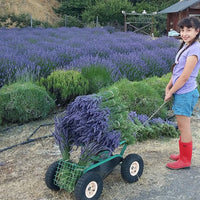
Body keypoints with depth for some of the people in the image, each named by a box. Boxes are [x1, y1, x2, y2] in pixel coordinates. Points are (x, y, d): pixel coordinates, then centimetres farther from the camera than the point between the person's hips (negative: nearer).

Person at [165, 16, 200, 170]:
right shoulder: (186, 46, 11)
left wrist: (171, 93, -11)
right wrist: (169, 87, 8)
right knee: (183, 126, 18)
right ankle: (183, 155, 33)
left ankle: (185, 160, 16)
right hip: (181, 92, 9)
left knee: (183, 127, 2)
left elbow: (184, 77, -20)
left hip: (185, 93, -9)